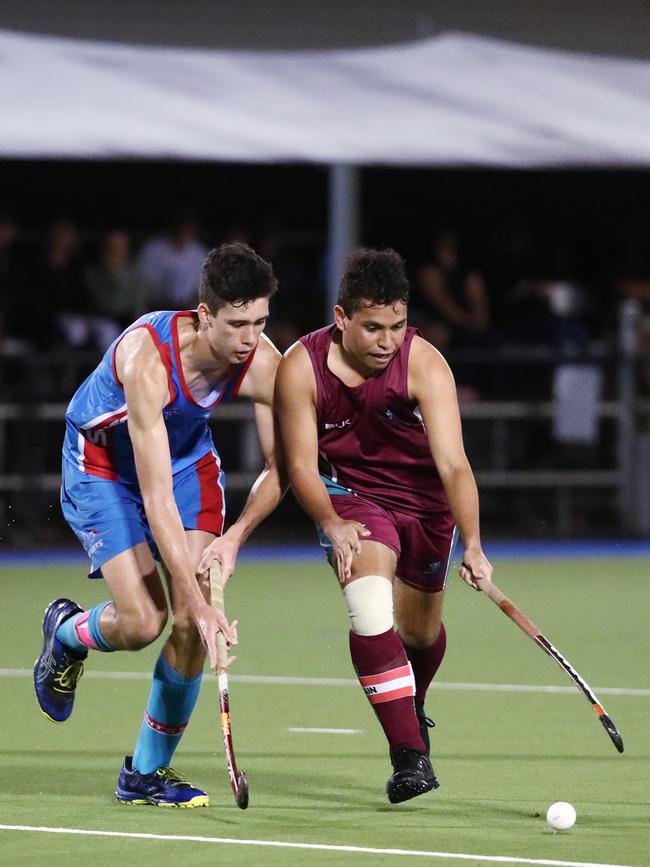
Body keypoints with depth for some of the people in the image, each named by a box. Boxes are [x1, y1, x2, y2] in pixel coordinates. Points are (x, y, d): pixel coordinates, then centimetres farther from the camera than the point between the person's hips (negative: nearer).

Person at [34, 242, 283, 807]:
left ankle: (147, 772, 4)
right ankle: (66, 633, 20)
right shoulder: (147, 357, -38)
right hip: (104, 460, -4)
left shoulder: (264, 365, -24)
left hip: (188, 454, 4)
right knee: (142, 621, -17)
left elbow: (280, 468, -10)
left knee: (194, 623, -12)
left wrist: (234, 539, -26)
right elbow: (156, 497, -39)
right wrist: (196, 599, -41)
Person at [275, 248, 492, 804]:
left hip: (426, 500, 1)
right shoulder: (301, 368, -21)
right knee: (369, 601, -27)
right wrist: (331, 524, -32)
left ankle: (411, 709, 51)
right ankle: (411, 755, -28)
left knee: (421, 630, 14)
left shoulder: (425, 366, -26)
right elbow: (301, 464, -14)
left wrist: (473, 545, -45)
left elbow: (453, 465, -32)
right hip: (350, 496, -1)